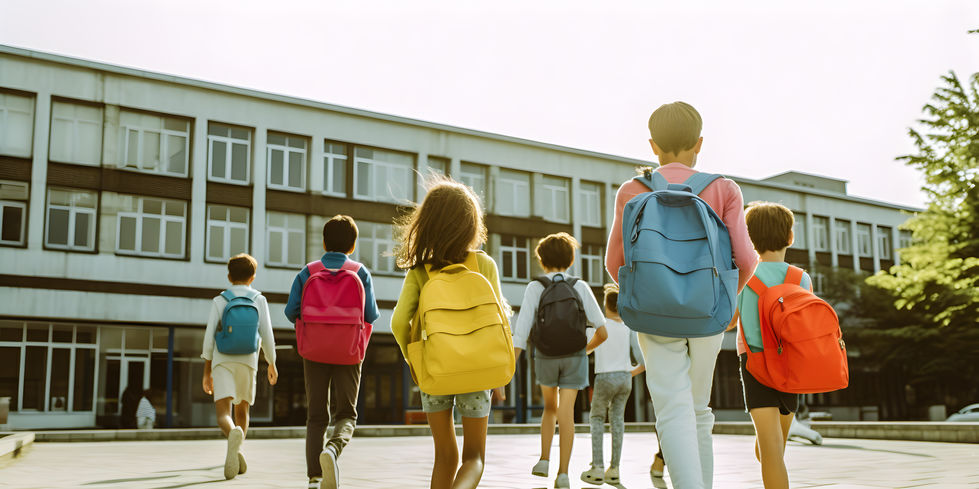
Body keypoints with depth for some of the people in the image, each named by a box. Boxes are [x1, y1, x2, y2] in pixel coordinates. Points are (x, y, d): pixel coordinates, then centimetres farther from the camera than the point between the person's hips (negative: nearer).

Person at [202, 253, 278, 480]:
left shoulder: (219, 301, 8)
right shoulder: (259, 300, 8)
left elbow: (209, 337, 2)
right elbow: (266, 335, 3)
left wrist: (207, 372, 7)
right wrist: (272, 364, 16)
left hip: (222, 361, -1)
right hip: (247, 361, 1)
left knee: (223, 413, -11)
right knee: (242, 410, 20)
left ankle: (234, 435, -42)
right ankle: (235, 452, 11)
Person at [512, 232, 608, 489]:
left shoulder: (535, 288, -8)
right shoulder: (581, 287, -5)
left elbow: (521, 333, -16)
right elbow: (602, 332, -6)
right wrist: (588, 347, 15)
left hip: (546, 359, 0)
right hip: (574, 357, 0)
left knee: (550, 408, 21)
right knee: (566, 413, -2)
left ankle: (544, 460, 12)